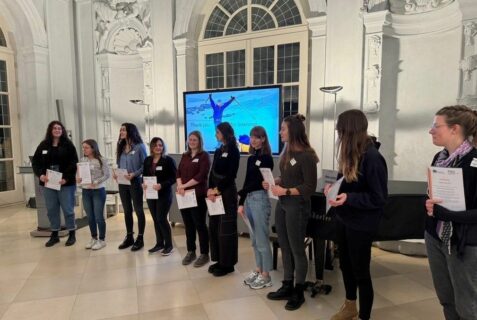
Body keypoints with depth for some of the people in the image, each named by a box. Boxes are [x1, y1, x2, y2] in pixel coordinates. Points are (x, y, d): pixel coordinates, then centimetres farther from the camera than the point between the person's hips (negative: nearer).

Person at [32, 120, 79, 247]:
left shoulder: (68, 144, -1)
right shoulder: (43, 145, 9)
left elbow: (74, 163, -8)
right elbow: (35, 161, 6)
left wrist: (66, 178, -19)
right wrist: (40, 175, -11)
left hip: (66, 183, -3)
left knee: (68, 209, 2)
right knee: (51, 210, 10)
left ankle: (72, 234, 15)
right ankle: (54, 234, 23)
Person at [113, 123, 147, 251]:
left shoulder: (139, 146, -8)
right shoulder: (121, 147, 10)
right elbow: (119, 165, 14)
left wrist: (134, 174, -22)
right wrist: (115, 172, -5)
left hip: (135, 182, -6)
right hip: (122, 183, 6)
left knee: (138, 210, 4)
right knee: (127, 211, 14)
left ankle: (140, 238, 13)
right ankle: (129, 237, 25)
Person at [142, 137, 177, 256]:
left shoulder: (168, 160, -8)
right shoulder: (147, 160, 9)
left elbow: (173, 178, -12)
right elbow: (144, 175, 14)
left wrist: (161, 185, -24)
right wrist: (143, 184, -6)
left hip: (164, 194, -6)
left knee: (161, 219, -6)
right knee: (155, 219, 11)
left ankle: (169, 245, 8)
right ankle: (159, 244, 24)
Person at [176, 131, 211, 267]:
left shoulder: (204, 155, -4)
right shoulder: (185, 156, 15)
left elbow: (201, 175, -14)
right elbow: (178, 172, 9)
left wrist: (185, 185, -16)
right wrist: (179, 186, -10)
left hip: (198, 195, -6)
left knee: (200, 225, 0)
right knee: (188, 225, 12)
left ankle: (204, 254, 11)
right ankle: (191, 252, 25)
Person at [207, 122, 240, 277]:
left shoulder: (233, 151, -8)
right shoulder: (218, 151, 14)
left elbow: (231, 175, -15)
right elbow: (212, 172, 8)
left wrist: (217, 190, -14)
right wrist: (210, 189, -5)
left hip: (227, 192, -8)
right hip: (215, 192, 8)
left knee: (226, 228, 0)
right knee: (214, 227, 11)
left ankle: (228, 264, 12)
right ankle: (219, 260, 23)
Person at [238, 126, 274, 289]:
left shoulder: (267, 159, -8)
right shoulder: (251, 158, 14)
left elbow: (259, 182, -13)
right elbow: (247, 181, 14)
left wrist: (240, 194, -9)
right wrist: (241, 203, 10)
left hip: (260, 199, -8)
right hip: (249, 199, 8)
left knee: (262, 239, 0)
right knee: (254, 239, 15)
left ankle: (266, 276, 11)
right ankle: (258, 270, 27)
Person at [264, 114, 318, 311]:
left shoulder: (306, 156, -15)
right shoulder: (286, 152, 5)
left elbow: (310, 187, -15)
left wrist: (285, 191, -20)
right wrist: (272, 182, 0)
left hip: (297, 206, -7)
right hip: (282, 204, 7)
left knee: (297, 249, 6)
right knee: (285, 247, 15)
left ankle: (299, 292, 23)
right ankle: (287, 287, 31)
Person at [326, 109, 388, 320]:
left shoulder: (372, 157, -21)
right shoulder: (350, 154, 3)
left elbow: (379, 198, -19)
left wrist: (349, 198, -29)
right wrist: (334, 188, -2)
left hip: (361, 224, -8)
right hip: (344, 219, 8)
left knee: (360, 271, 7)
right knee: (346, 265, 21)